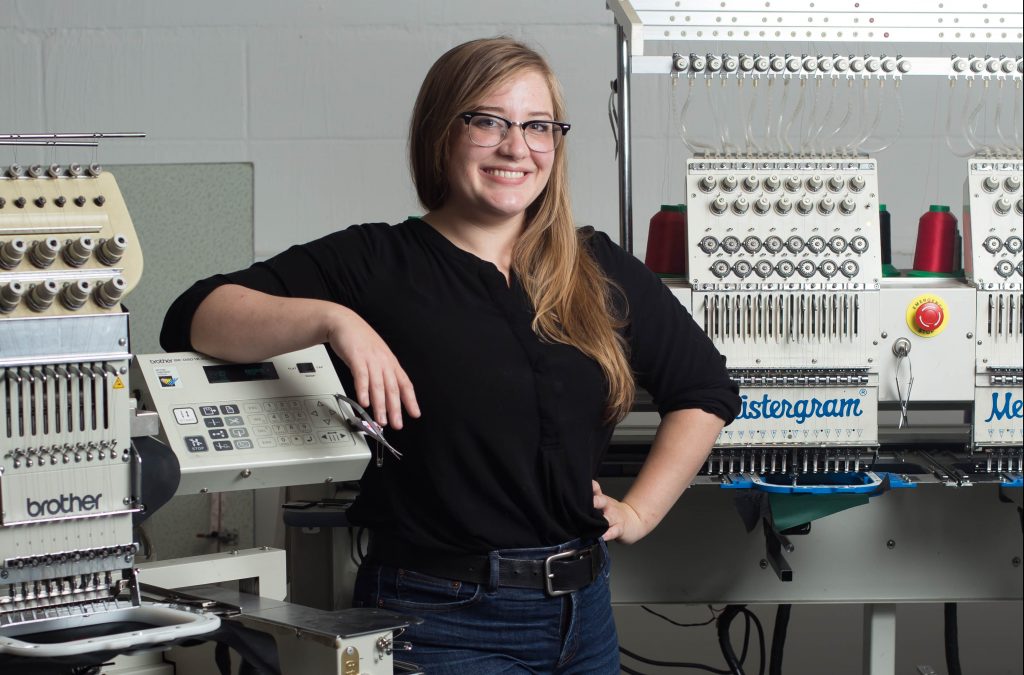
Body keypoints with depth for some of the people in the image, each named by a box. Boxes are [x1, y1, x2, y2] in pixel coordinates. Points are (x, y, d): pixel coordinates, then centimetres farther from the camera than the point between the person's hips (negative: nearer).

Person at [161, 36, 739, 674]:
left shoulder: (599, 270, 6)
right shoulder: (376, 264, -6)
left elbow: (706, 389, 16)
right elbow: (197, 316, -14)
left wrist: (638, 513, 6)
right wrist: (331, 318, -30)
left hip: (583, 612, 5)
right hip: (441, 621, -4)